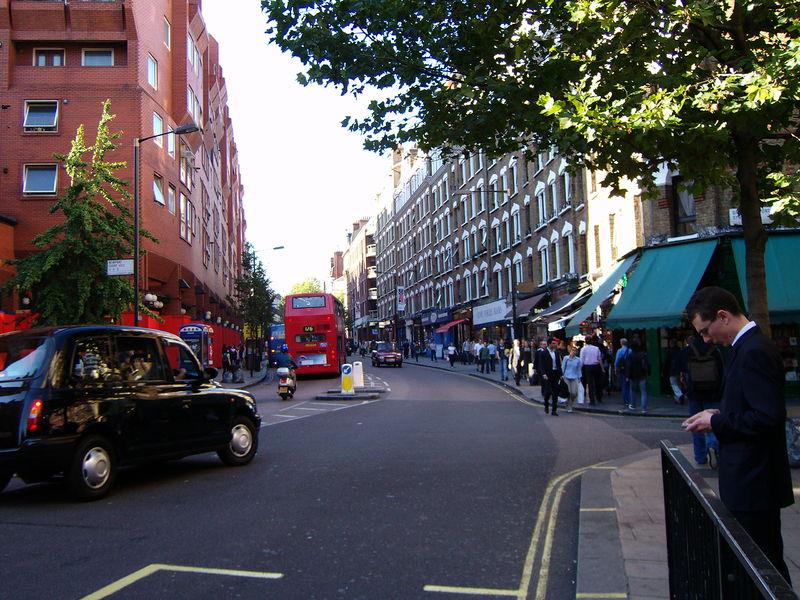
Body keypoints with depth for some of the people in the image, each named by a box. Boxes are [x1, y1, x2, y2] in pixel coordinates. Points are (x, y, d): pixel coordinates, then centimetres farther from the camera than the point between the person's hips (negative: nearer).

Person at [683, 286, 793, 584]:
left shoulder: (754, 352, -20)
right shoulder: (748, 346, 12)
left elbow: (769, 417, -25)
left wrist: (717, 422, -15)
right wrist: (720, 414, 6)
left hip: (754, 482, -10)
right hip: (750, 479, 10)